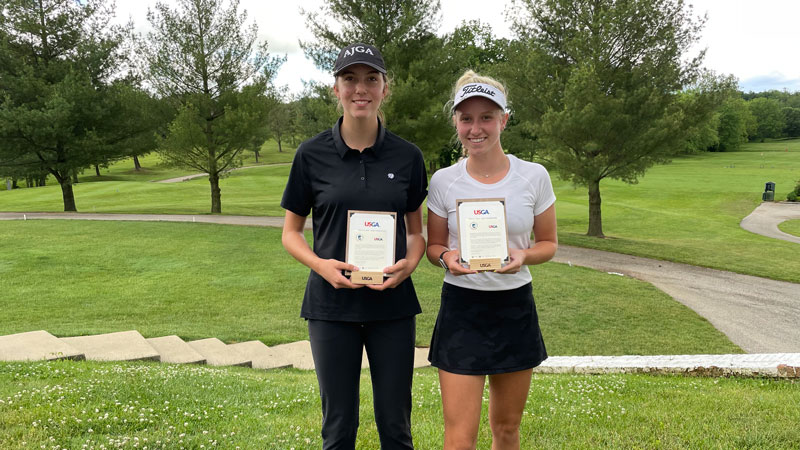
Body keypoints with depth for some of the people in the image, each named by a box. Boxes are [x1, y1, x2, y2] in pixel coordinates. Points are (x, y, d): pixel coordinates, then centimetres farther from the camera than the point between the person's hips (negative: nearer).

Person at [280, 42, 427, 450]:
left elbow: (416, 230, 10)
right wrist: (320, 264, -16)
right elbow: (290, 232, 4)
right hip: (332, 304, -1)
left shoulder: (406, 156, 0)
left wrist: (409, 263, -12)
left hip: (393, 304, 1)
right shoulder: (313, 154, -3)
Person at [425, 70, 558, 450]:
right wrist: (447, 258, -17)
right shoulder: (443, 181, -3)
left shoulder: (534, 177, -3)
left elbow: (548, 243, 5)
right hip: (461, 307, -1)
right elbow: (434, 245, 6)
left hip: (515, 307, 1)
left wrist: (524, 255, -17)